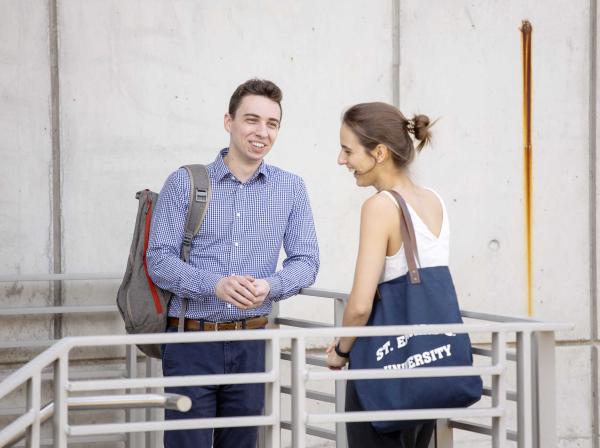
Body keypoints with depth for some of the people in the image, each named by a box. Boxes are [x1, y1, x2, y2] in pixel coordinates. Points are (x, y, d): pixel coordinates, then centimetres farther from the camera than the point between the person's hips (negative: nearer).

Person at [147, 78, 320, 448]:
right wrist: (215, 284, -22)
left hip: (251, 344, 3)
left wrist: (270, 286, -17)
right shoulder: (185, 183, 0)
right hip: (192, 341, -3)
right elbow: (159, 259, -5)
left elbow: (306, 260, 5)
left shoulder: (291, 189, 7)